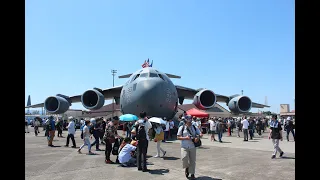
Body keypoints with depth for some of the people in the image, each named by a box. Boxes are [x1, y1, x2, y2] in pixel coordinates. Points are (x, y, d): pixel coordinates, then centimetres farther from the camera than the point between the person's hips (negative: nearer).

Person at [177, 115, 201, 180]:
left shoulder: (195, 127, 6)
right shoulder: (182, 128, -1)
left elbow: (199, 135, 11)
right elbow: (178, 137, -1)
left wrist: (197, 138, -11)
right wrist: (185, 138, -17)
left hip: (192, 146, 2)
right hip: (184, 146, -2)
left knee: (192, 161, 6)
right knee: (184, 158, -20)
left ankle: (192, 174, 24)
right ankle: (186, 168, 13)